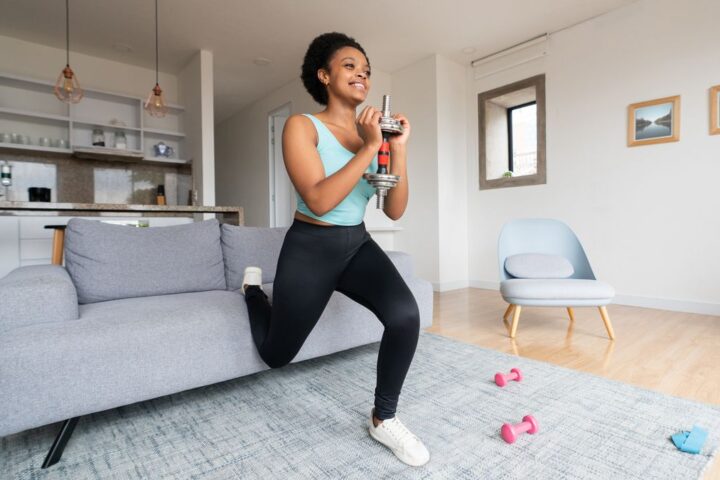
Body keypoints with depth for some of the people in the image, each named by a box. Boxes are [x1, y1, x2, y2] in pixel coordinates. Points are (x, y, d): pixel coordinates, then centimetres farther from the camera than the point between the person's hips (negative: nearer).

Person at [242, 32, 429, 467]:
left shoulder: (373, 132, 2)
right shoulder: (302, 126, -11)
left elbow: (395, 211, -3)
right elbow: (319, 200, -25)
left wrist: (399, 149, -14)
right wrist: (369, 148, -24)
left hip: (358, 245, 4)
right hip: (310, 248, -3)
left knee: (405, 314, -25)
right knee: (276, 354, 12)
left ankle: (384, 419, 2)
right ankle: (255, 287, 46)